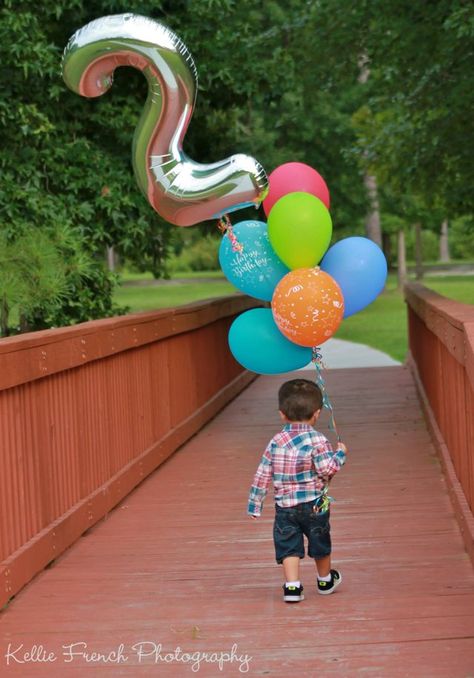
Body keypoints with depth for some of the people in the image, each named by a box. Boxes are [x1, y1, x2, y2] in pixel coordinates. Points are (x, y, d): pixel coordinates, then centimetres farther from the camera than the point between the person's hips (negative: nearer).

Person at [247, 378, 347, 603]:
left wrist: (254, 504, 9)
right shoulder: (317, 440, -12)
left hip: (284, 506, 2)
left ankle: (292, 586, -8)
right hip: (314, 505, -1)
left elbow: (262, 475, 2)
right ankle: (325, 580, 36)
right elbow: (328, 468, -20)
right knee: (320, 543, 18)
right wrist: (340, 454, -1)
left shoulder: (275, 442, 1)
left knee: (289, 547, 5)